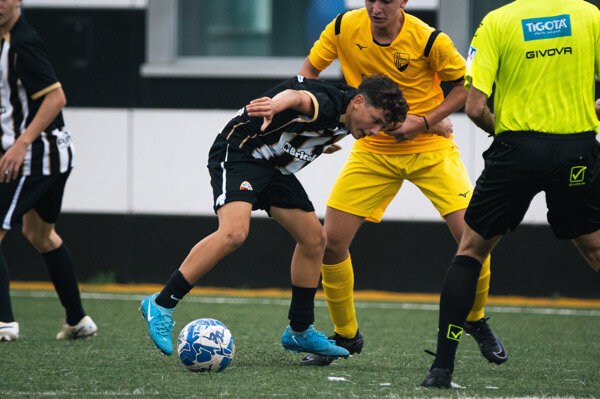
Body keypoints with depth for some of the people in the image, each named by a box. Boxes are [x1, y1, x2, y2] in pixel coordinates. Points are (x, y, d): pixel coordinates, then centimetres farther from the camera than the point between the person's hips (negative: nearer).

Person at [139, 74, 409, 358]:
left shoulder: (343, 121, 2)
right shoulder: (328, 104, -27)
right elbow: (298, 97, -52)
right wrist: (274, 104, -74)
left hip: (275, 169, 10)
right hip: (236, 152, -10)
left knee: (314, 239, 8)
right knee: (234, 233, -30)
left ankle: (299, 331, 21)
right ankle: (161, 305, -25)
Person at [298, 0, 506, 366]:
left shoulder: (428, 40, -20)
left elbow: (468, 85, -7)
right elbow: (310, 69, 7)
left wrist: (424, 122, -16)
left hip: (430, 147, -2)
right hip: (372, 151, 3)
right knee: (332, 241, -8)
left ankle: (476, 321, 15)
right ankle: (346, 335, 13)